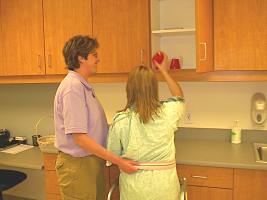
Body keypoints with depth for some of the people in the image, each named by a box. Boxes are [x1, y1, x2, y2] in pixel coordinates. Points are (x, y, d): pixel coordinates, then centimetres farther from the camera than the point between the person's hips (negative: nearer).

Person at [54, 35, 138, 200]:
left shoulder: (84, 86, 12)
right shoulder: (72, 87, -20)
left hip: (93, 161, 9)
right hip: (78, 165, -9)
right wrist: (118, 161, -22)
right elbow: (79, 137, -24)